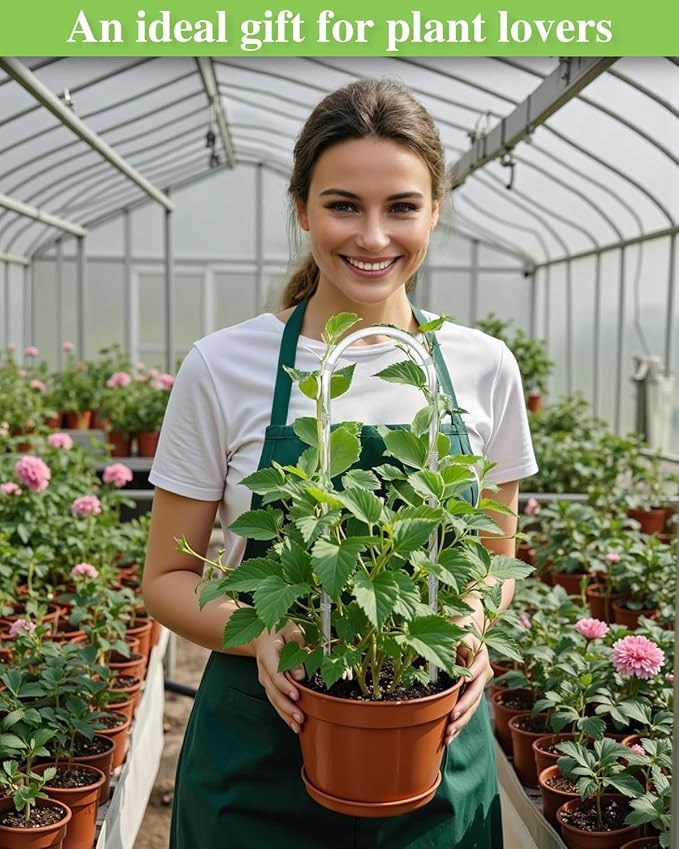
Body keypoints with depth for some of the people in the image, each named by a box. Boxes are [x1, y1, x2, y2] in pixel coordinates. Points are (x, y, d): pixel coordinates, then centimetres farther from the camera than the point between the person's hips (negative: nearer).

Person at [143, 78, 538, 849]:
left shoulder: (484, 368, -4)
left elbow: (494, 558, 8)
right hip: (260, 756, -1)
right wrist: (260, 633, -21)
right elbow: (167, 577, -3)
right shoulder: (222, 366, -10)